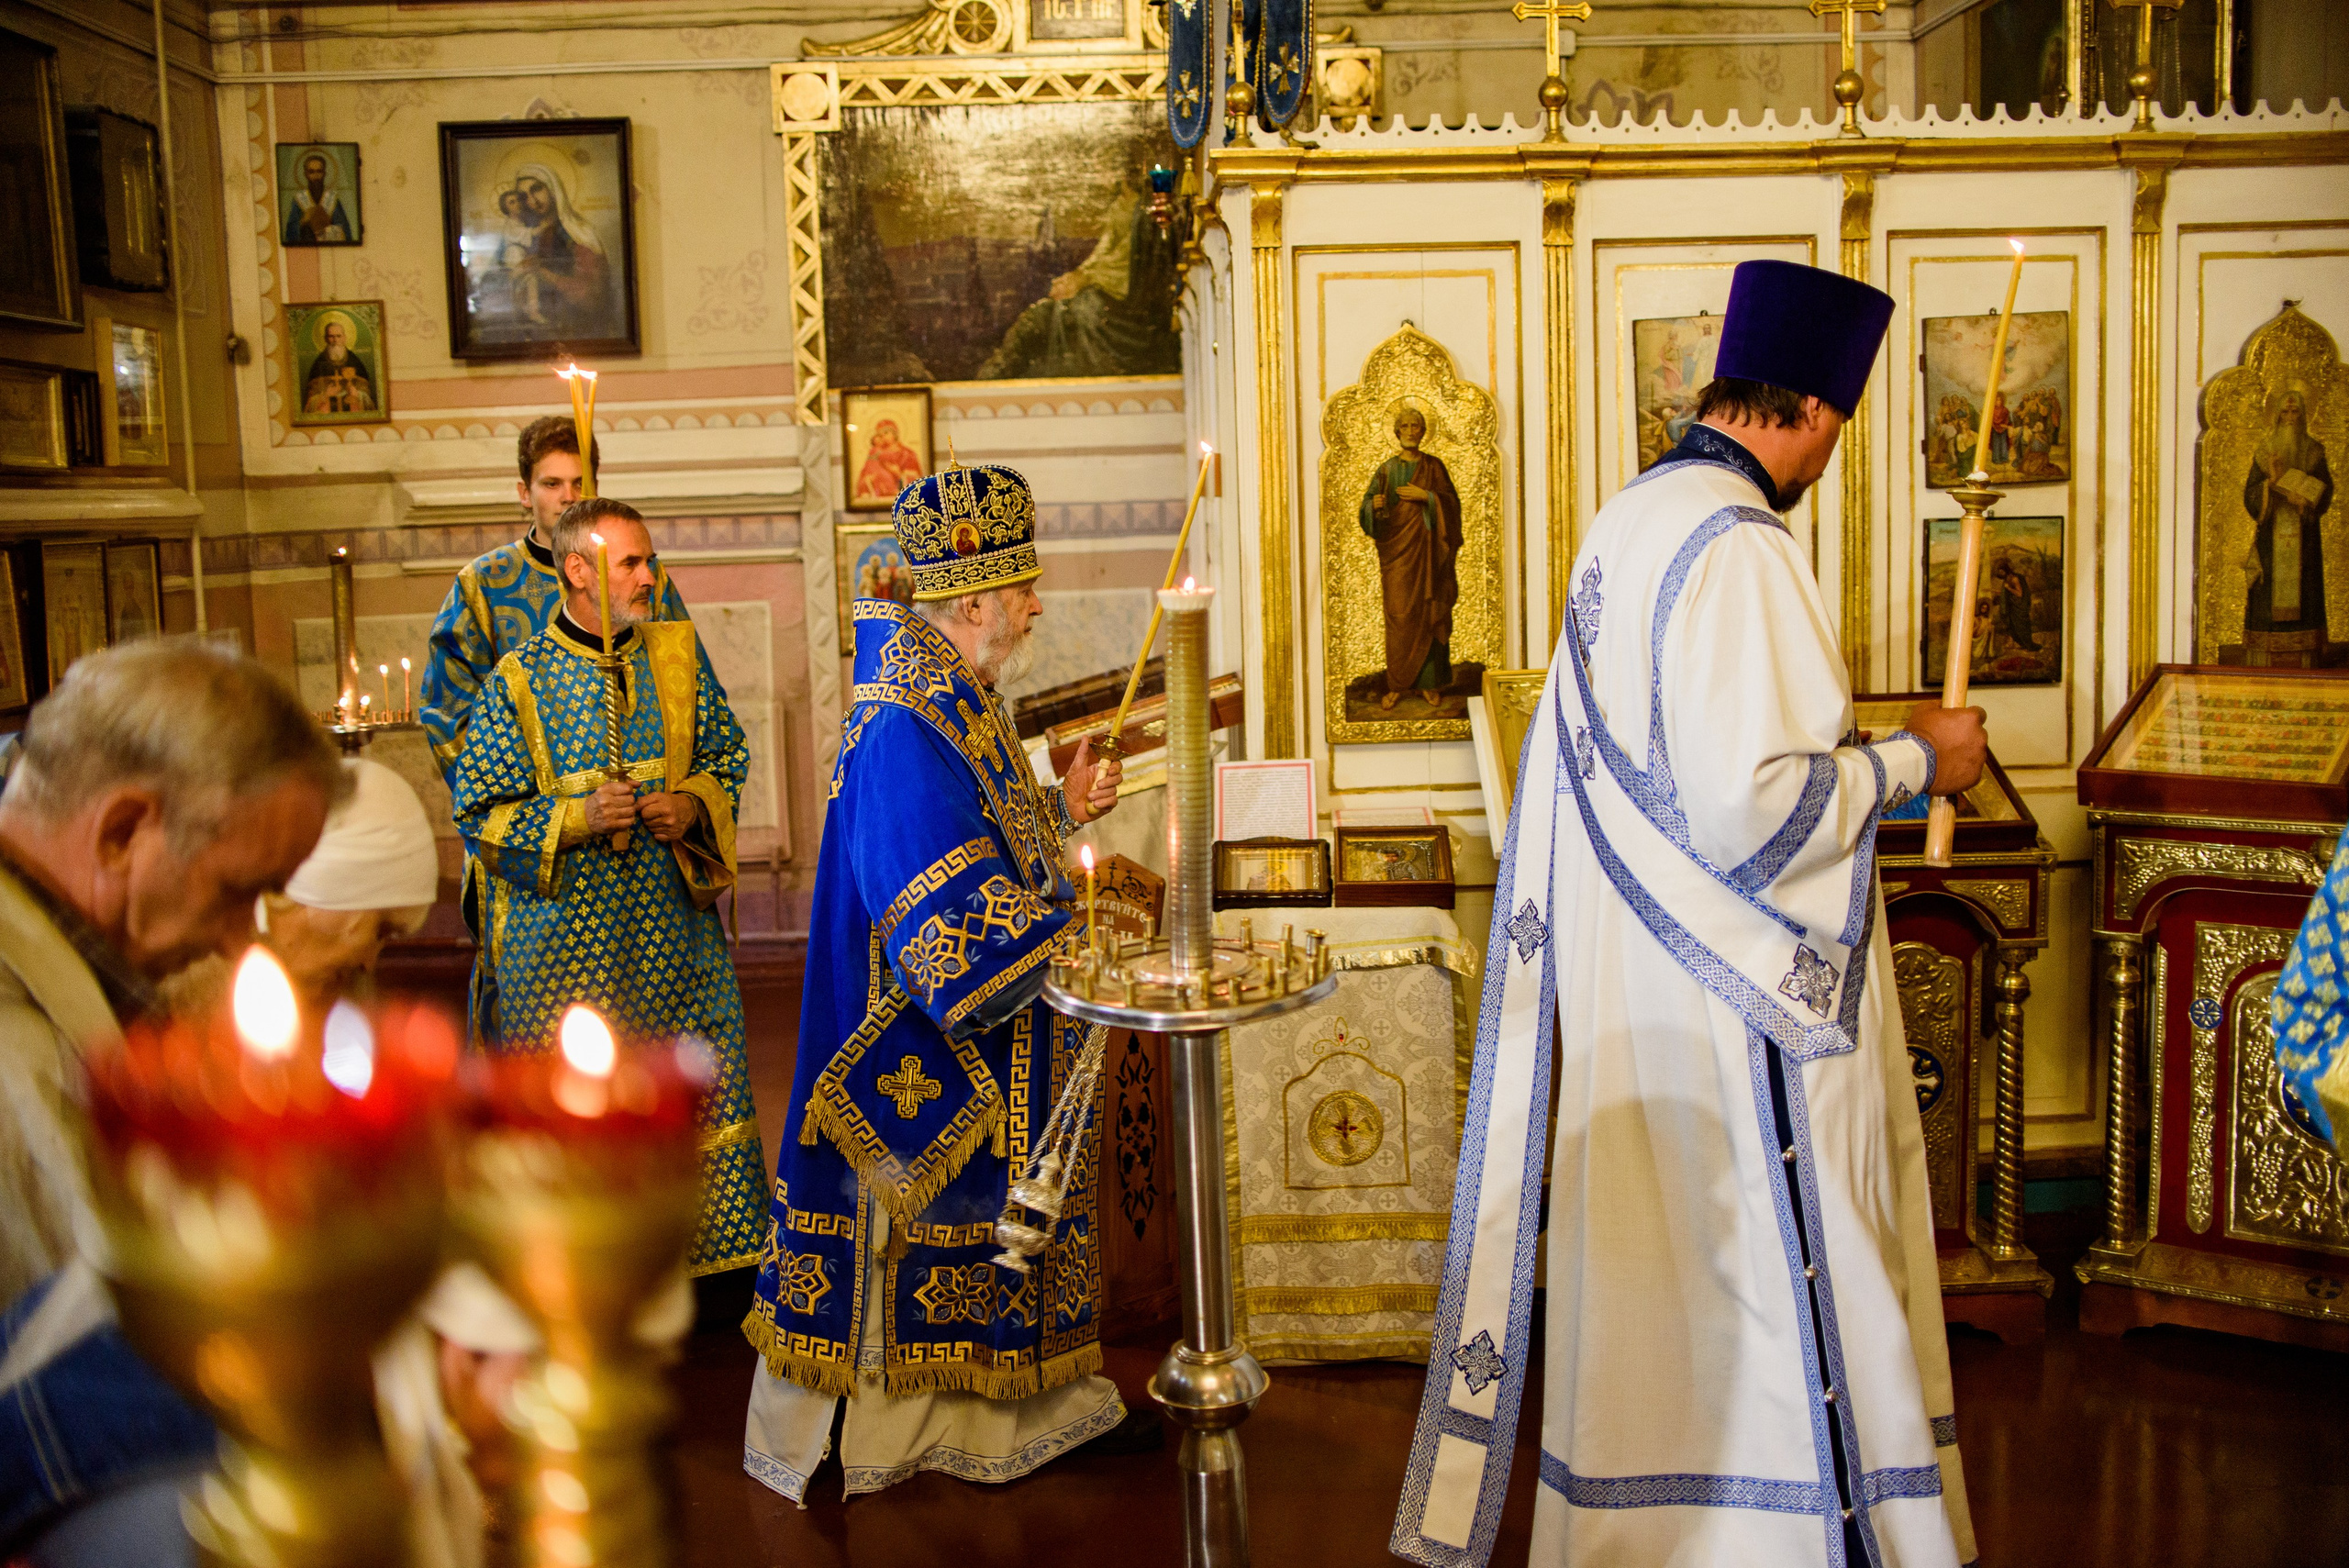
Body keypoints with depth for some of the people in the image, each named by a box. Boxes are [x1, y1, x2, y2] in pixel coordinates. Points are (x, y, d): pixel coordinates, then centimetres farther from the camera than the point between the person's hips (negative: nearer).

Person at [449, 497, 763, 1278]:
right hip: (565, 930, -3)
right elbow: (478, 812, -4)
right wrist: (574, 819, -18)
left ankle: (716, 1253, 22)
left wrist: (693, 804, -6)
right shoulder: (517, 681, -6)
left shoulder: (680, 652, 5)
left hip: (672, 921, 3)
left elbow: (726, 753, 14)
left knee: (699, 1088, 7)